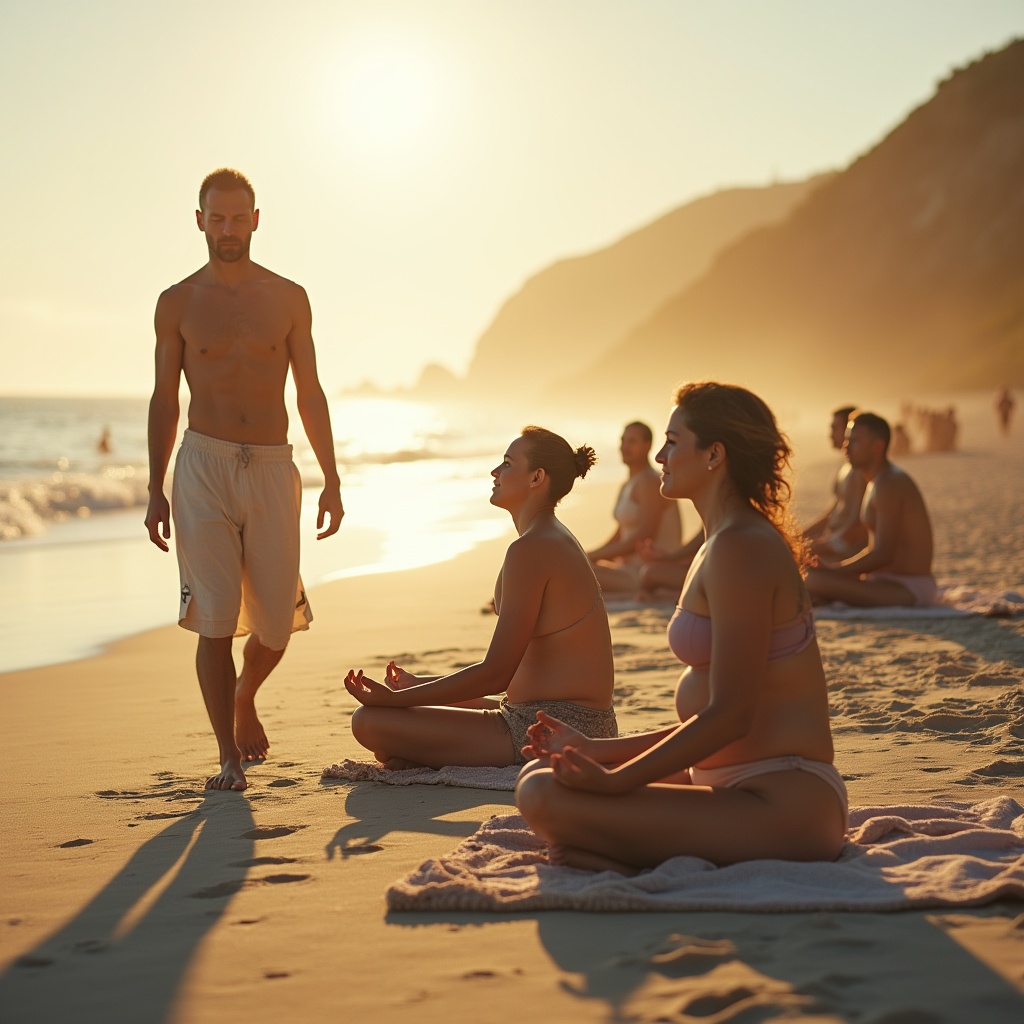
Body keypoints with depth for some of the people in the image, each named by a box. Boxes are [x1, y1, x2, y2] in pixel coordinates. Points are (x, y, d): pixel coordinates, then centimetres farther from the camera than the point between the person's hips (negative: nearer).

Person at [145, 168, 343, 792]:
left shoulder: (288, 299, 7)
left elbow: (310, 394, 10)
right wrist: (155, 490, 4)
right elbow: (164, 398, 9)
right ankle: (230, 756, 3)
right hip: (204, 466, -1)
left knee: (276, 623, 2)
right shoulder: (178, 303, 5)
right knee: (215, 618, -7)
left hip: (272, 468, 1)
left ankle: (244, 699, 34)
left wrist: (332, 480, 6)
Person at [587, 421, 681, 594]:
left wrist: (595, 555, -16)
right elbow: (620, 537, 22)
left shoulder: (650, 482, -11)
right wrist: (591, 556, 6)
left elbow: (644, 537, -19)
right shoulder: (627, 487, 20)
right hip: (632, 567, 11)